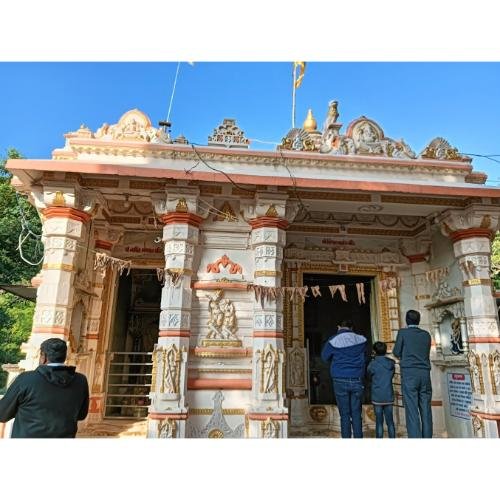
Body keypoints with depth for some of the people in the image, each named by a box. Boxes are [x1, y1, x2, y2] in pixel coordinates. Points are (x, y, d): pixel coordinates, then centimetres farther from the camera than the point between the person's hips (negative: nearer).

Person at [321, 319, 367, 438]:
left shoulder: (333, 341, -5)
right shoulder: (361, 340, 3)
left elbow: (324, 358, 8)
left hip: (340, 381, -2)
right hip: (357, 381, 2)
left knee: (344, 414, 3)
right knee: (356, 414, 8)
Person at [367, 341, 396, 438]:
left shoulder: (373, 364, -11)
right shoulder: (391, 363, 1)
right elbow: (391, 376, 12)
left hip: (377, 397, -3)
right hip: (389, 397, 3)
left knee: (379, 421, 3)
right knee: (390, 421, 12)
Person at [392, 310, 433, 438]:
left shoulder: (403, 332, 0)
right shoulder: (426, 335, 11)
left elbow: (396, 352, 2)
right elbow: (426, 353, 18)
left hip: (409, 373, -4)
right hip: (425, 373, 4)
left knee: (412, 410, -4)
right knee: (426, 409, 7)